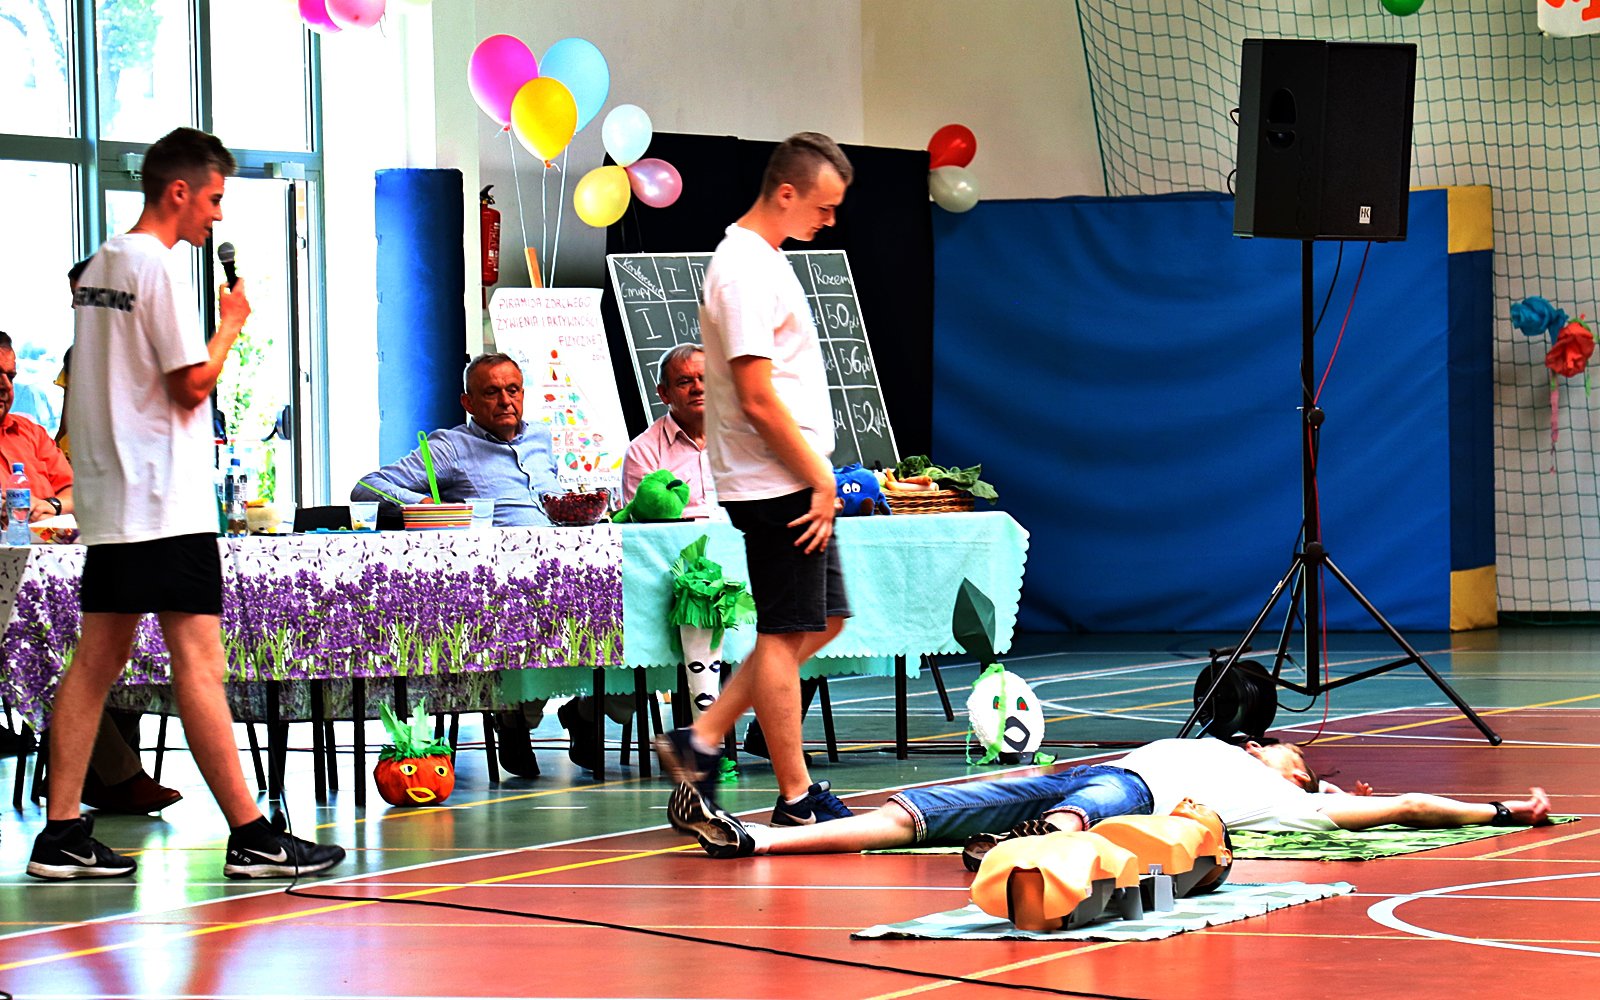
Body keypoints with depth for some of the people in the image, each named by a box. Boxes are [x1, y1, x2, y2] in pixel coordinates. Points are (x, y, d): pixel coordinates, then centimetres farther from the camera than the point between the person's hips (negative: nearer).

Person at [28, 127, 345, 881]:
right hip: (166, 505, -9)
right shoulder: (162, 266, -12)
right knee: (199, 663, -9)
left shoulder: (101, 266, 16)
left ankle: (62, 835, 8)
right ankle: (251, 836, -8)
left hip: (108, 501, 9)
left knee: (96, 661, 8)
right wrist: (231, 322, -1)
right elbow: (192, 384, -15)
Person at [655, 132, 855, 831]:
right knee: (786, 633, -2)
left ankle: (701, 741, 16)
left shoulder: (765, 258, 15)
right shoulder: (745, 269, -17)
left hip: (798, 481, 10)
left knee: (823, 621, 14)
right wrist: (821, 482, -15)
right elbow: (759, 400, -21)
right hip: (778, 485, -10)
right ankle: (796, 800, 6)